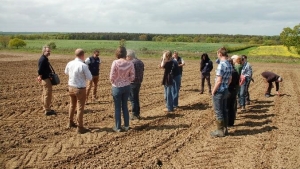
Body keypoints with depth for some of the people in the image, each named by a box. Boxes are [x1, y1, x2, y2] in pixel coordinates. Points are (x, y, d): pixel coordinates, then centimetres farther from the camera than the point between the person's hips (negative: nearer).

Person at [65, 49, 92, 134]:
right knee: (80, 108, 3)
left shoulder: (69, 64, -4)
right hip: (80, 89, -6)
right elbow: (89, 78, -13)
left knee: (72, 105, 23)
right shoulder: (83, 66, -22)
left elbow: (66, 72, 16)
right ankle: (80, 128, 11)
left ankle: (71, 122, 40)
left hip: (71, 87, 6)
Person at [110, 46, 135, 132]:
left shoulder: (115, 62, -17)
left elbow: (112, 77, -13)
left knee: (117, 108, 8)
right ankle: (126, 126, 24)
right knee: (125, 106, 18)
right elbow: (132, 76, -3)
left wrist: (114, 83, 7)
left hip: (117, 87, -3)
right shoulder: (130, 63, -8)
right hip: (127, 87, 4)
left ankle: (118, 127, 16)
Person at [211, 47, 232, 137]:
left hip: (219, 91, -8)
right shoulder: (229, 65, 6)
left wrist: (213, 90, -12)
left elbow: (219, 81, -22)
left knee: (218, 112, 2)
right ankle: (224, 128, 25)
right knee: (224, 110, 16)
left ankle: (220, 131, 9)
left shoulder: (221, 65, -20)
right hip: (225, 90, 8)